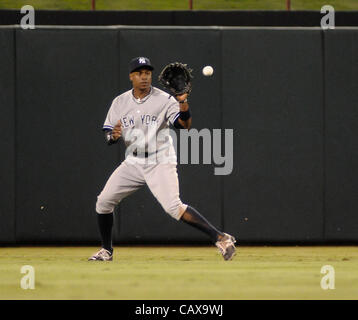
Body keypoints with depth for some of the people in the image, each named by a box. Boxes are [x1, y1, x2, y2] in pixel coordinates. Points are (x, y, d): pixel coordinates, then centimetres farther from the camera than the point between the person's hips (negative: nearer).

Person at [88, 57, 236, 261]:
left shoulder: (164, 100, -8)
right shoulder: (120, 102, 5)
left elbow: (185, 125, -19)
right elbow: (108, 135, 6)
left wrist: (184, 108, -39)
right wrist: (113, 136, -18)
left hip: (160, 163, -5)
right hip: (133, 164, 5)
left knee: (174, 207, -22)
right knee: (104, 202, 0)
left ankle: (220, 238, -20)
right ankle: (107, 251, 19)